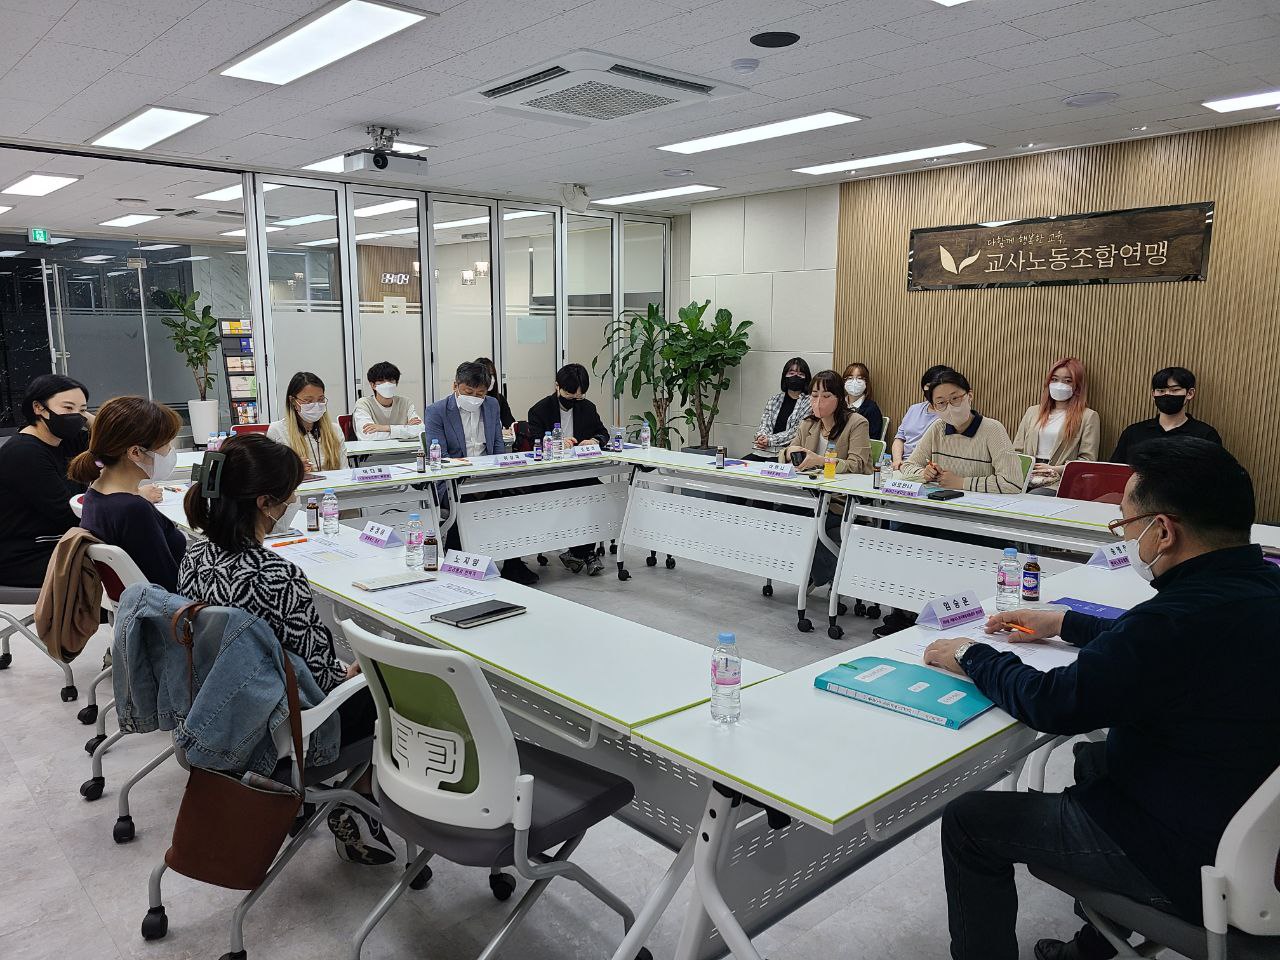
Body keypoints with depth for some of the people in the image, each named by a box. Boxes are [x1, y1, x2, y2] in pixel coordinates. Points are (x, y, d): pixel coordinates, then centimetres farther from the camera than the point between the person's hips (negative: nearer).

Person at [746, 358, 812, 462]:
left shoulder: (808, 403, 3)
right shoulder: (774, 400, 19)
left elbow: (797, 431, -7)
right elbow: (764, 425, 11)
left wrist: (770, 440, -13)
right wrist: (761, 437, -12)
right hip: (762, 451, 4)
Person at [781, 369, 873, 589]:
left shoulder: (856, 423, -4)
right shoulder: (807, 425, 13)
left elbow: (857, 465, -16)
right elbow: (782, 459, 17)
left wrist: (820, 460, -29)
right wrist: (789, 452, -8)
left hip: (846, 503, -6)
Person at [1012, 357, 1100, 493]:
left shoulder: (1088, 416, 9)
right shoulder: (1033, 411, 23)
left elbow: (1087, 460, 2)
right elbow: (1017, 450, 21)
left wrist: (1054, 469, -9)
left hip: (1058, 483, -3)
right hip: (1025, 479, 3)